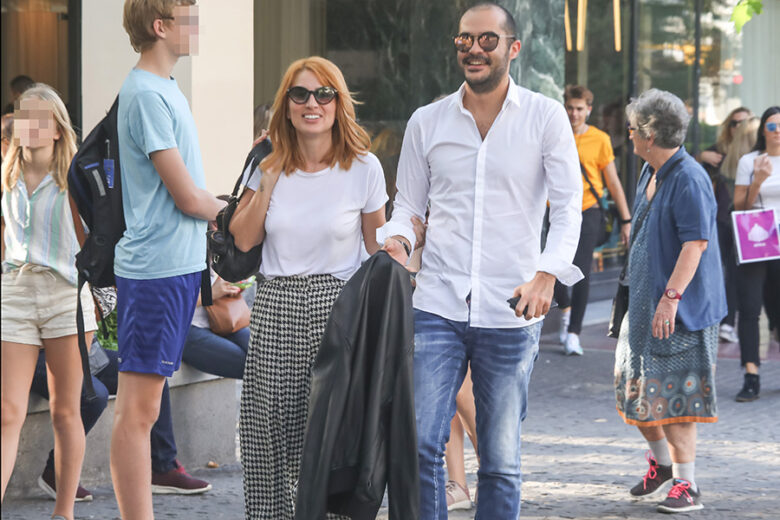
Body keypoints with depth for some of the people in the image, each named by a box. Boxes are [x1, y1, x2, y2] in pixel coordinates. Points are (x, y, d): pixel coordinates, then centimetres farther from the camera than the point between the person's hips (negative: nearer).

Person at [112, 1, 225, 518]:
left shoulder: (165, 88, 15)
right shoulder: (147, 95, -15)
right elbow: (188, 197, -15)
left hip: (178, 264, 10)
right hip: (157, 267, -10)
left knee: (145, 407, 12)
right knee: (138, 410, -7)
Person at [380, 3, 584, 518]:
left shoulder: (545, 117, 2)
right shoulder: (427, 121, 9)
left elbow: (569, 205, -3)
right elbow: (408, 204, 15)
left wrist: (547, 273, -19)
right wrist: (397, 239, -9)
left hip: (510, 314, -1)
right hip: (437, 305, 1)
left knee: (501, 460, 5)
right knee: (419, 444, -10)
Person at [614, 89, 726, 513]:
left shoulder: (688, 179, -19)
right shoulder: (651, 172, 11)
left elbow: (696, 242, -25)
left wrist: (671, 296, -29)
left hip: (681, 307, -9)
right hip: (645, 299, 10)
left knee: (674, 395, -8)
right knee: (635, 385, 15)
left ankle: (685, 486, -2)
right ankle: (661, 461, 34)